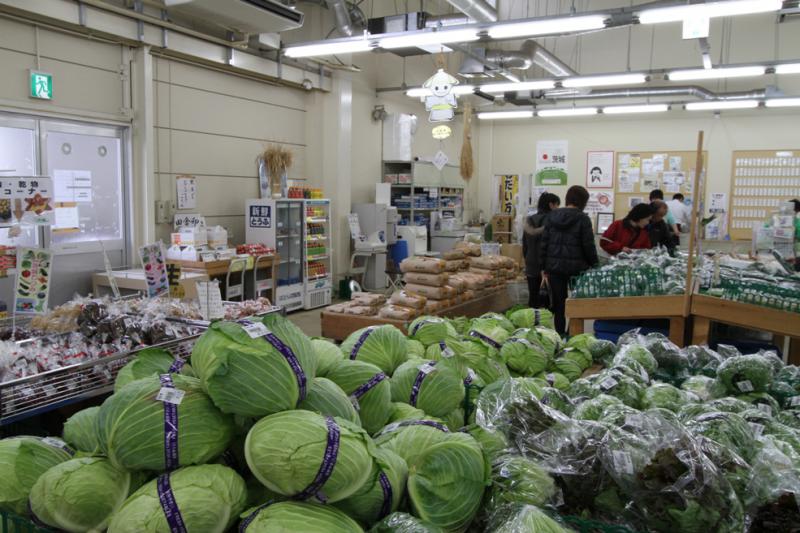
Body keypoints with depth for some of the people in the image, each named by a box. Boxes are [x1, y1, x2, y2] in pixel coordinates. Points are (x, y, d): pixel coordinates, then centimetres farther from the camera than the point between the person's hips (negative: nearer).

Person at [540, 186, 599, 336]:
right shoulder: (583, 219, -7)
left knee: (558, 303, 8)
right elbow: (589, 246, -7)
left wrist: (544, 267, 9)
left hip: (554, 267, 3)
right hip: (576, 267, -3)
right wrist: (594, 264, 7)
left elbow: (544, 243, 4)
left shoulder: (552, 216, 4)